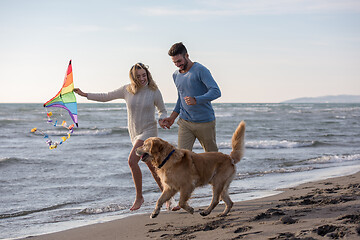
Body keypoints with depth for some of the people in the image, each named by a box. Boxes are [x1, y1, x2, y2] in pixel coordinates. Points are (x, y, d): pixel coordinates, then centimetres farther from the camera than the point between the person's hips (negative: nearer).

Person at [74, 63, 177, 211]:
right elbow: (106, 97, 9)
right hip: (134, 133, 4)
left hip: (149, 131, -4)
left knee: (132, 160, -23)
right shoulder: (127, 90, 1)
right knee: (152, 167, 9)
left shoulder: (154, 91, -6)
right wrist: (85, 95, 4)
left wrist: (162, 120, -16)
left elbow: (162, 110, 6)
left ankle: (139, 196, -11)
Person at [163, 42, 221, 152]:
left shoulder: (201, 70, -11)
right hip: (185, 122, 5)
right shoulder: (176, 75, 10)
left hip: (205, 122, -5)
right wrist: (172, 117, 13)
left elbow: (216, 92, -21)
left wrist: (196, 100, -34)